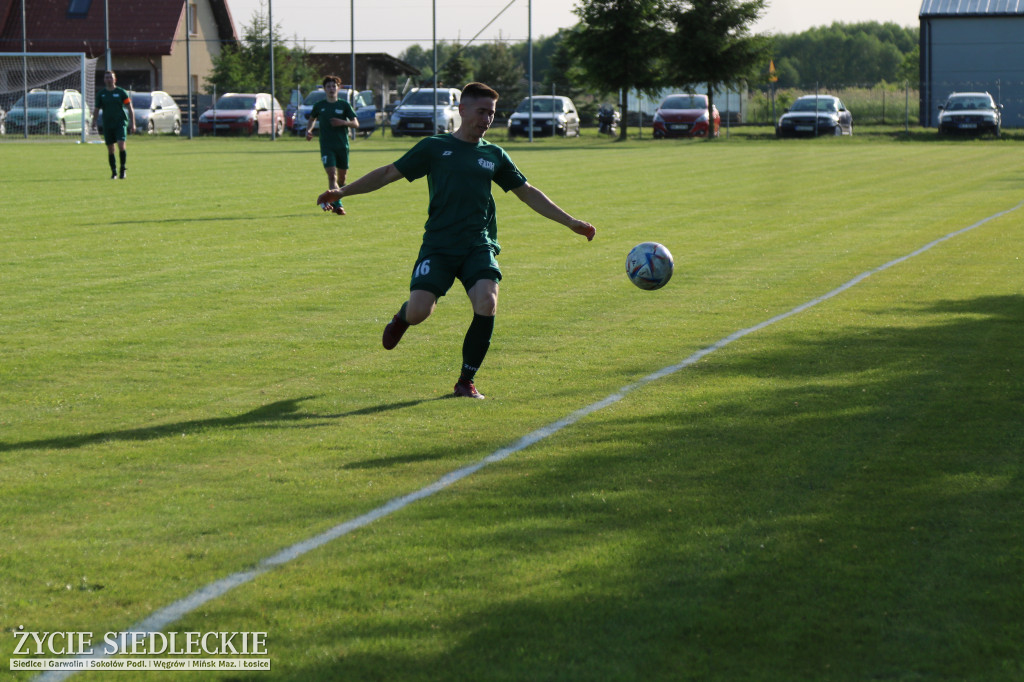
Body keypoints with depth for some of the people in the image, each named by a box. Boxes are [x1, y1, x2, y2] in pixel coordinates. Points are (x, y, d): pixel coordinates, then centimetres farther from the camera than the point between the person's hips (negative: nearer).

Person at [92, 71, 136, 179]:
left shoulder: (121, 92, 2)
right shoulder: (101, 94, 8)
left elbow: (130, 108, 4)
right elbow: (96, 109, 13)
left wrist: (132, 123, -1)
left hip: (120, 122, -3)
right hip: (107, 124, 3)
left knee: (121, 144, -19)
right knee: (110, 149, 3)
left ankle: (122, 169, -5)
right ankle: (114, 172, 13)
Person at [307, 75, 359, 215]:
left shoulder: (344, 105, 3)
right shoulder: (319, 106, 7)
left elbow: (356, 123, -1)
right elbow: (311, 119, 24)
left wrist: (343, 122, -19)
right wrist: (308, 130, 6)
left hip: (342, 145, 1)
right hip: (326, 146, -1)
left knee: (342, 176, 7)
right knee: (332, 174, -17)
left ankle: (330, 199, 29)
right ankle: (337, 204, -22)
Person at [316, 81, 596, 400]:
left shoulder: (494, 155, 15)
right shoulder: (434, 147, 6)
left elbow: (527, 193, 23)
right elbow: (389, 173, 9)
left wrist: (570, 222, 22)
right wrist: (342, 191, 4)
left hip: (479, 246, 2)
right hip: (438, 245, -2)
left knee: (487, 304, -22)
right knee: (419, 311, -17)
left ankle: (466, 381, -4)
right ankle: (402, 316, 25)